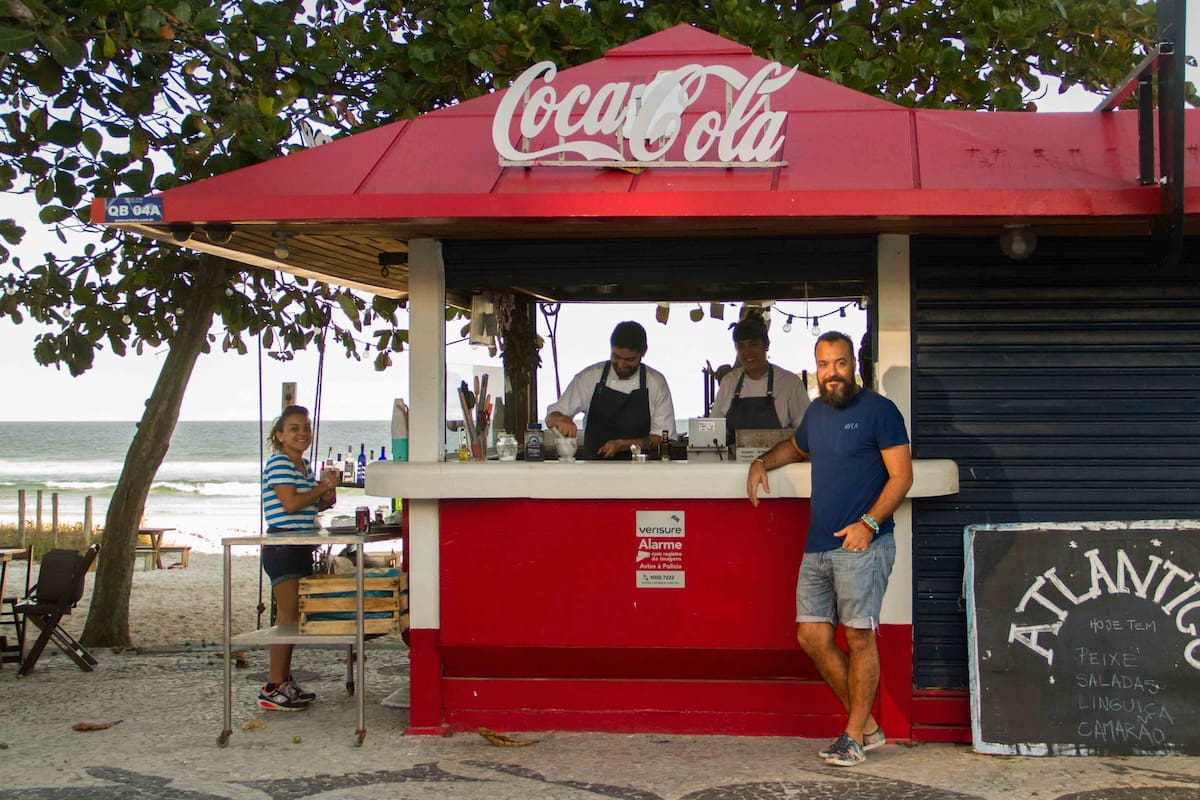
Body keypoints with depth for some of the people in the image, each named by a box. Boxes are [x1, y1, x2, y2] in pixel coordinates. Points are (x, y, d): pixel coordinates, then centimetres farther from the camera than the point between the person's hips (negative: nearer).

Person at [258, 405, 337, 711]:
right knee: (288, 616, -11)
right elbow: (290, 503, -21)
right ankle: (273, 689, -9)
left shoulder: (304, 465, 18)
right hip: (282, 545, -9)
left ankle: (284, 681, 20)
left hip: (300, 548, 9)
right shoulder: (279, 463, -10)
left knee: (291, 617, 12)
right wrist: (324, 487, -10)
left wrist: (325, 501, 4)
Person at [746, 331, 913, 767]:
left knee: (859, 636, -5)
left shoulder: (879, 410, -4)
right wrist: (762, 462, 20)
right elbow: (796, 447, 40)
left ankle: (855, 736, 7)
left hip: (862, 546, -7)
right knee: (812, 636, 4)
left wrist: (868, 523, -17)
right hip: (818, 547, 7)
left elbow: (902, 476, -8)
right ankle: (866, 724, 17)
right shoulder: (816, 413, 18)